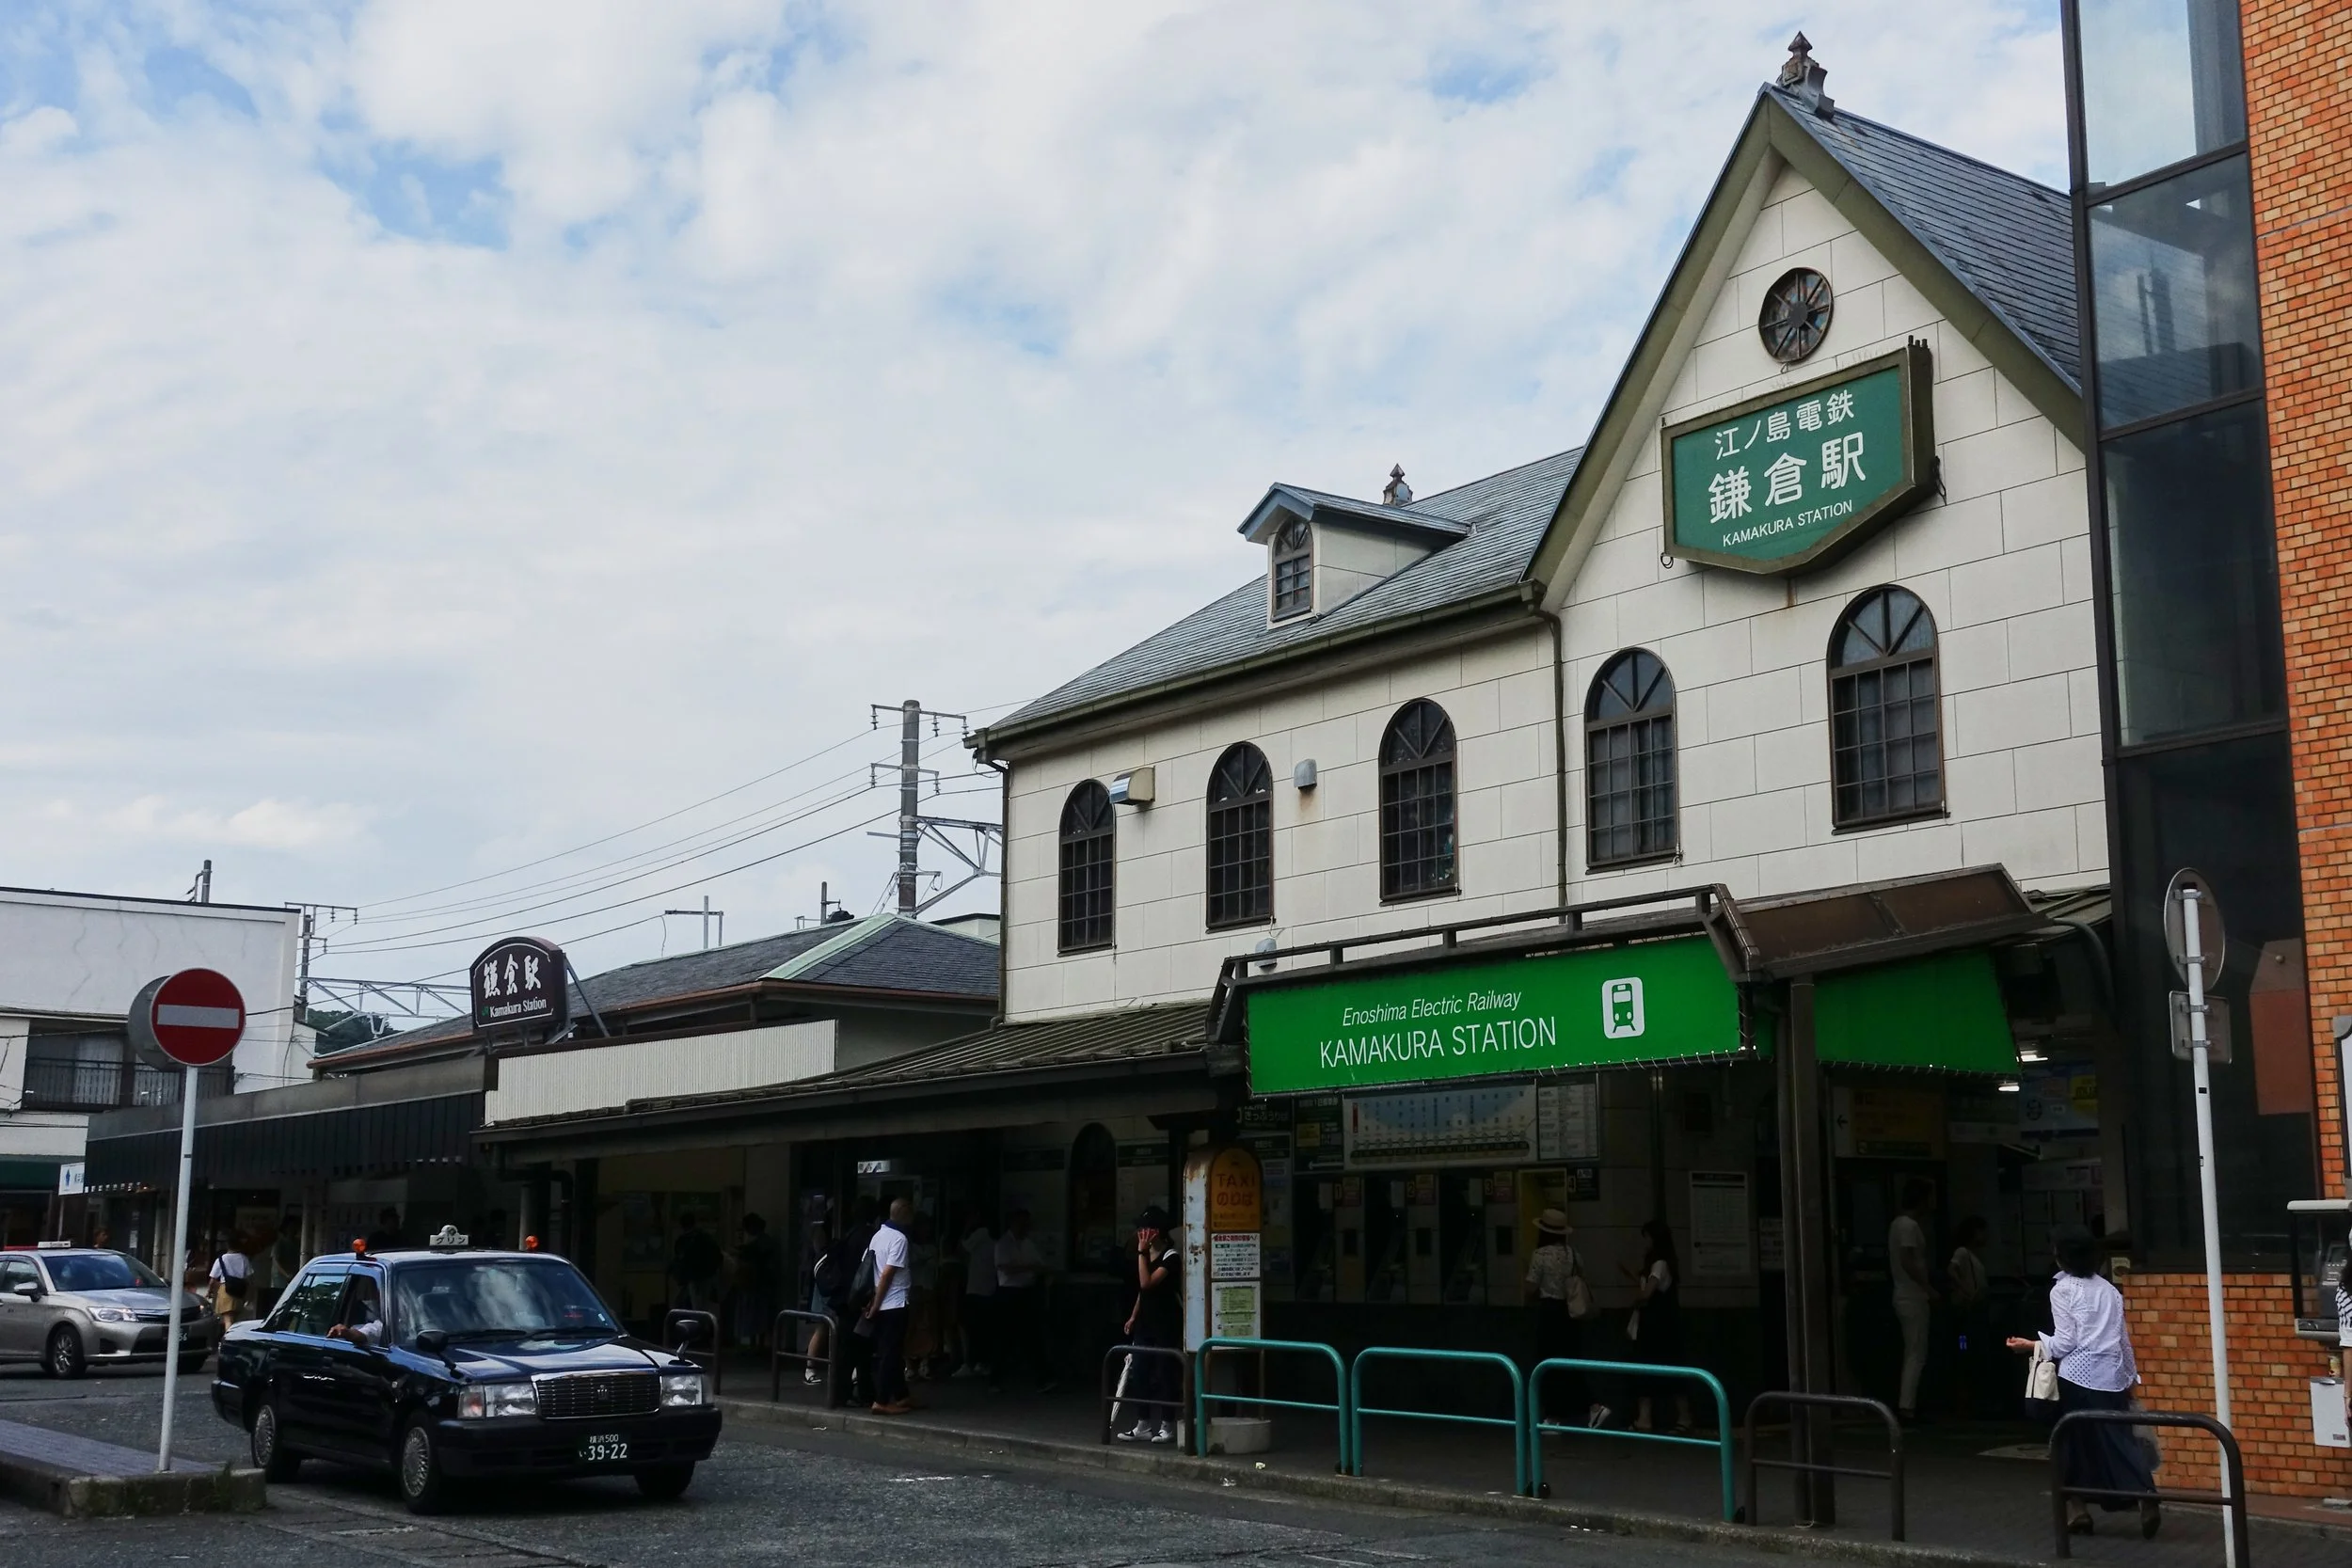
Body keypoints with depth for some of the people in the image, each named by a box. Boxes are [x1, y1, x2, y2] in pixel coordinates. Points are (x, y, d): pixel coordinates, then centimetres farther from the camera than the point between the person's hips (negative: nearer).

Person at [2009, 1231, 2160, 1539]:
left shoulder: (2062, 1289, -3)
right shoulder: (2109, 1289, 14)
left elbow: (2065, 1343, -6)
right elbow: (2123, 1338, 18)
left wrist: (2031, 1344, 5)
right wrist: (2131, 1375, 28)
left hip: (2077, 1376, -5)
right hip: (2111, 1376, 5)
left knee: (2074, 1443, 8)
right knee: (2119, 1439, 3)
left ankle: (2077, 1511, 9)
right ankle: (2146, 1496, -18)